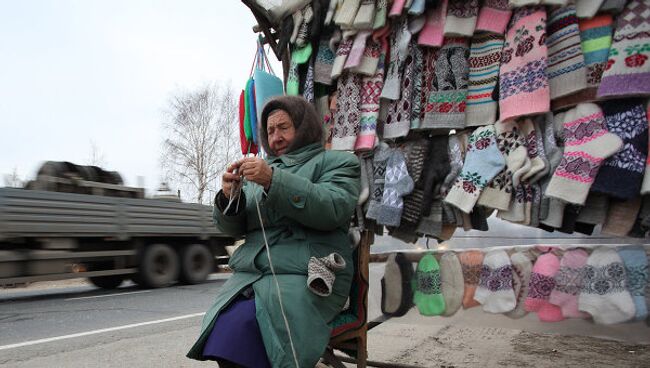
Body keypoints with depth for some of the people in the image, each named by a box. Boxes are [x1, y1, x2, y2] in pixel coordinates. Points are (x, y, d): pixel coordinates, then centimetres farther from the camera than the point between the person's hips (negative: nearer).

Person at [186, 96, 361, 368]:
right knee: (224, 322, -25)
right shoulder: (260, 169, 23)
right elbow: (233, 228, 19)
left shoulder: (338, 162, 9)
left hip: (305, 275, -4)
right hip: (252, 271, 5)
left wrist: (274, 181, -20)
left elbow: (333, 208, -11)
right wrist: (229, 198, -3)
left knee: (241, 324, -27)